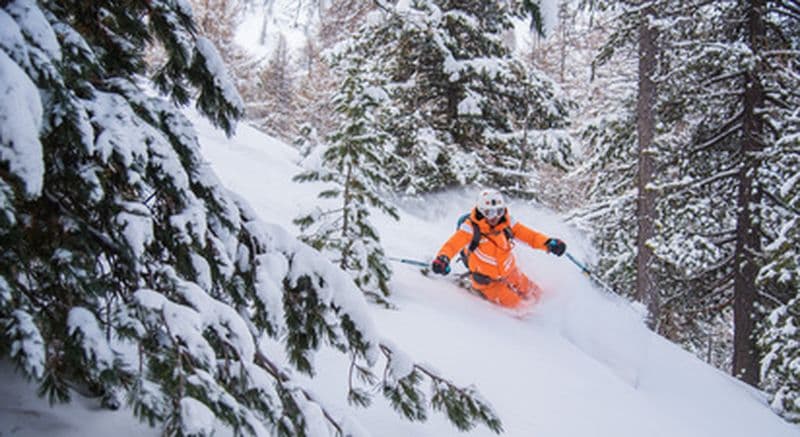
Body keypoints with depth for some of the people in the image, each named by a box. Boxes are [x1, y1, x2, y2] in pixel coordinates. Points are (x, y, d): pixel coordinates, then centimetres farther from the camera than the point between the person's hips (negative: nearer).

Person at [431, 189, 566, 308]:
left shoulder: (507, 223, -12)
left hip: (510, 273, 5)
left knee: (535, 295, 14)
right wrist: (443, 258, -58)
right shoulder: (471, 228, -25)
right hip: (488, 281, -5)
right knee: (511, 302, -15)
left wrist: (548, 243, -26)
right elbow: (453, 244, -37)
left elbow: (529, 235, -9)